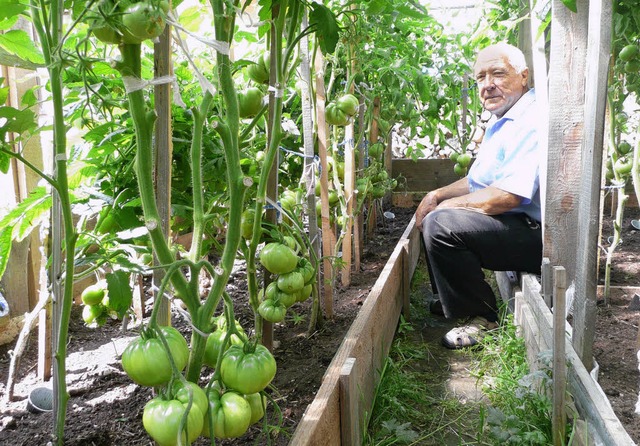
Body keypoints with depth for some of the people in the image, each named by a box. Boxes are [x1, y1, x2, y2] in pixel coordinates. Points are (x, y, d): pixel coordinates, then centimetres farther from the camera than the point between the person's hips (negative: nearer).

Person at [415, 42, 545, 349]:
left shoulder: (533, 122, -20)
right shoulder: (501, 121, 16)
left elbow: (508, 196, -29)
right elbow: (480, 181, 24)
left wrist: (449, 204, -15)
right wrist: (438, 195, 8)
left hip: (535, 235, -11)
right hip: (515, 226, 11)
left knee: (441, 224, -28)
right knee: (433, 212, 22)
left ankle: (482, 317, -12)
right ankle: (452, 300, 27)